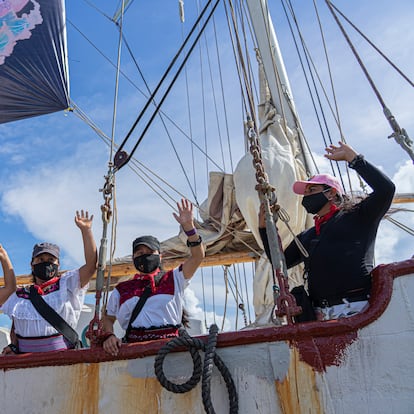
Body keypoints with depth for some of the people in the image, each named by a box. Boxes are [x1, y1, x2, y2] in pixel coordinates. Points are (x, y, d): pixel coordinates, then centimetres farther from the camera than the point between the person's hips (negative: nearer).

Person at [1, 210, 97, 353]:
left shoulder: (67, 284, 5)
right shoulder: (20, 295, 16)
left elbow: (91, 265, -8)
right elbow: (15, 328, 24)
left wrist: (85, 230, -12)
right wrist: (13, 346, 3)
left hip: (62, 355, -2)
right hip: (25, 357, 2)